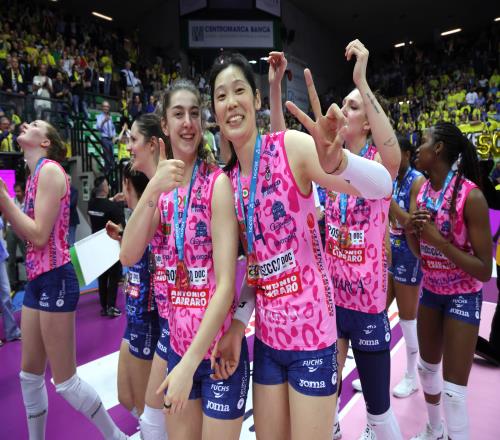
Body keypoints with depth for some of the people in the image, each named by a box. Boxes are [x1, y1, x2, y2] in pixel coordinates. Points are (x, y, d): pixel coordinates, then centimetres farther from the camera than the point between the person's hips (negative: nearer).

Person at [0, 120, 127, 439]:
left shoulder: (50, 169, -11)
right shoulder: (36, 174, 16)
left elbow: (40, 235, -18)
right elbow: (28, 235, 14)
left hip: (54, 279, -9)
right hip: (38, 279, 9)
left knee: (65, 381, 1)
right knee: (30, 376, 17)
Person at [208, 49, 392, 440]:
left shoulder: (291, 146, -13)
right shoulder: (229, 179, 3)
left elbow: (382, 185, -24)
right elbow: (255, 261, 9)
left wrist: (337, 162, -44)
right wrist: (237, 324, 3)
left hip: (311, 331, -5)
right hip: (266, 335, 5)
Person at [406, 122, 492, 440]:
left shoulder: (470, 196, -23)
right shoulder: (422, 191, -2)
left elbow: (485, 270, -21)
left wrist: (439, 240, -28)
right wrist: (411, 230, -14)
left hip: (463, 296, -7)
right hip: (431, 290, 7)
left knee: (453, 389, -3)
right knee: (427, 367, 22)